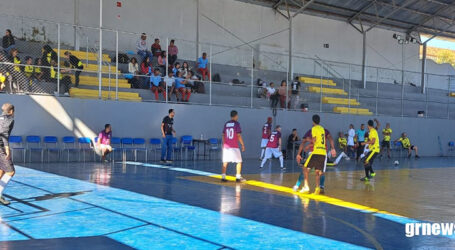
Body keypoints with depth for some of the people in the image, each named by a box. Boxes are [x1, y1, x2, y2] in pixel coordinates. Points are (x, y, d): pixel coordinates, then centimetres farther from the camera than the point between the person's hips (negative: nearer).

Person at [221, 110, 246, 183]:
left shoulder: (226, 124, 9)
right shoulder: (236, 123, -6)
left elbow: (223, 135, 12)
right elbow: (239, 135, -10)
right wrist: (242, 144, -3)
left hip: (226, 146, 5)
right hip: (234, 147, -5)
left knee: (225, 162, 7)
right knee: (239, 162, 6)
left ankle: (223, 177, 3)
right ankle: (238, 177, 3)